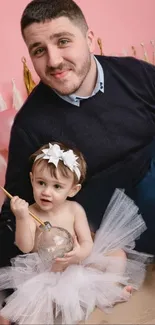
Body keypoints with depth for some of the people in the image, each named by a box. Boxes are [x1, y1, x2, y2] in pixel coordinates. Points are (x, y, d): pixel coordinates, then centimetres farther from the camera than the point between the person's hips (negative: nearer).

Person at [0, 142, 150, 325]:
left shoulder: (74, 210, -7)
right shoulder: (30, 213, -12)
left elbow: (87, 242, -9)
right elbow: (26, 247, -24)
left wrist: (81, 253, -34)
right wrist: (21, 218, -38)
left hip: (79, 262, 3)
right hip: (47, 272, -3)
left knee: (118, 254, -1)